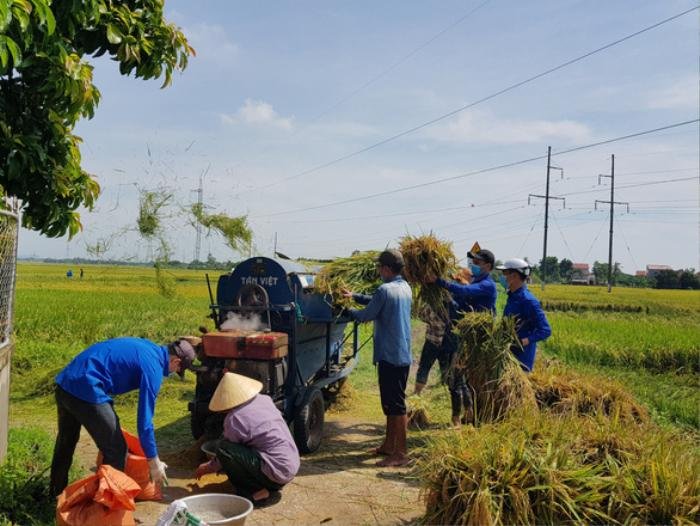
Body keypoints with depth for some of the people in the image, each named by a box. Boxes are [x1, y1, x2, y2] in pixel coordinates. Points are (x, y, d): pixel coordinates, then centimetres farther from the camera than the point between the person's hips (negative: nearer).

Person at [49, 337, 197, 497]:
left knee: (66, 441, 30)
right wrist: (154, 463, -2)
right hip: (85, 390, -10)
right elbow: (144, 421, -11)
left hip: (65, 382, 10)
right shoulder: (152, 367, -10)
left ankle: (57, 492, 50)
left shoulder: (147, 347, 15)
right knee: (116, 450, 5)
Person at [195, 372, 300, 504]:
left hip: (277, 473, -8)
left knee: (222, 447, -11)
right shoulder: (265, 400, 8)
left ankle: (254, 492, -4)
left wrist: (209, 467, 23)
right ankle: (272, 485, 17)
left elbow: (224, 452, 2)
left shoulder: (234, 419, -14)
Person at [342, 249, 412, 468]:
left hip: (390, 355, -9)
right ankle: (389, 445, 28)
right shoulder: (405, 288, 11)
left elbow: (366, 315, -9)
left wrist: (349, 311, 10)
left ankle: (401, 453, 3)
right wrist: (355, 296, 22)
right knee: (392, 403, 18)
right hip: (403, 355, 10)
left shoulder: (385, 290, -17)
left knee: (395, 405, -3)